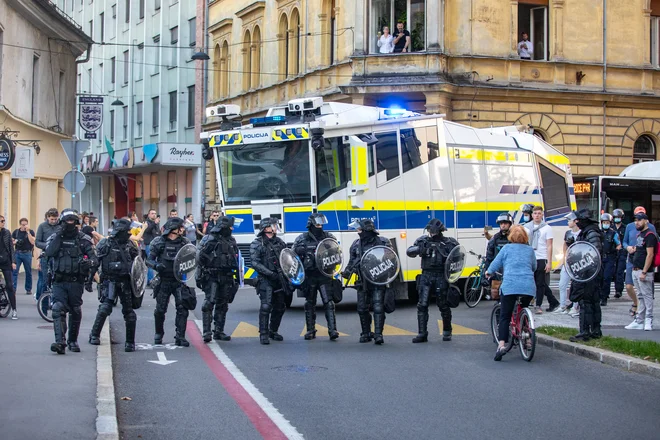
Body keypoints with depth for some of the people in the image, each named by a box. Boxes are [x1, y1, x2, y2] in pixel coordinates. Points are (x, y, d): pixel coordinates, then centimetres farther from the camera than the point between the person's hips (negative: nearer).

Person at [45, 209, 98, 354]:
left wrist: (89, 262, -26)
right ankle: (60, 342, -23)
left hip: (76, 281, 0)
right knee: (58, 310, -15)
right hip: (59, 282, 0)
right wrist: (58, 236, -14)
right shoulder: (54, 238, 6)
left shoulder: (83, 239, 3)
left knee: (75, 312, 9)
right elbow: (49, 252, -13)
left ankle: (73, 341, 24)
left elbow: (94, 259, -3)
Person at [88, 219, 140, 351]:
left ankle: (130, 342, 9)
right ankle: (94, 335, 5)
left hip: (125, 282, 3)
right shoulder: (105, 244, -3)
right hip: (109, 281, -3)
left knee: (129, 311, 1)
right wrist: (89, 280, -3)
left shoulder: (129, 245, 7)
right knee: (105, 308, -14)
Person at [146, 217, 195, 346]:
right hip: (164, 281, -2)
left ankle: (180, 337, -2)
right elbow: (149, 260, -4)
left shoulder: (184, 242, 5)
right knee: (160, 310, 6)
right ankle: (158, 334, 29)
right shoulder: (158, 242, -4)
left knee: (182, 308, -8)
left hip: (180, 280, 2)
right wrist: (156, 265, -23)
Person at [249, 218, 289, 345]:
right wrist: (270, 273, -20)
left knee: (280, 306, 11)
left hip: (280, 279, 6)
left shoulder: (279, 242, 14)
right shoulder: (257, 244, -4)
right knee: (266, 306, -15)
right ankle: (263, 334, -10)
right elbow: (255, 263, -12)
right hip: (265, 280, -6)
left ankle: (273, 331, 26)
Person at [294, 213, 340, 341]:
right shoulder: (302, 239, 4)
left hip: (325, 276, 0)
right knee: (310, 304, 9)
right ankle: (310, 330, 17)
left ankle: (332, 330, -11)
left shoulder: (329, 237, 7)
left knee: (329, 303, -9)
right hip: (309, 276, 0)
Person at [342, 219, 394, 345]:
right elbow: (352, 262, 15)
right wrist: (347, 272, -2)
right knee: (362, 309, 8)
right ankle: (366, 333, 22)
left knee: (378, 308, -10)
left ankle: (378, 334, -8)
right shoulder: (356, 245, 10)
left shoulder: (382, 242, -2)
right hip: (363, 282, 5)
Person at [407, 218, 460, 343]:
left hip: (441, 277, -2)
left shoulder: (448, 243, 1)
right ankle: (422, 334, 2)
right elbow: (409, 252, 1)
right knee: (422, 305, -2)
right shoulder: (424, 241, 7)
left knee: (444, 306, 5)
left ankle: (447, 332, 21)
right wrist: (419, 249, -20)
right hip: (426, 276, 2)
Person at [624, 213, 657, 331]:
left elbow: (650, 254, -18)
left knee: (647, 296, -5)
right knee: (641, 297, 11)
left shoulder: (649, 235, -12)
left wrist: (644, 272, -21)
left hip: (644, 271, -10)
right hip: (636, 270, 10)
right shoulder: (639, 235, 18)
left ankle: (648, 321, -3)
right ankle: (639, 321, 14)